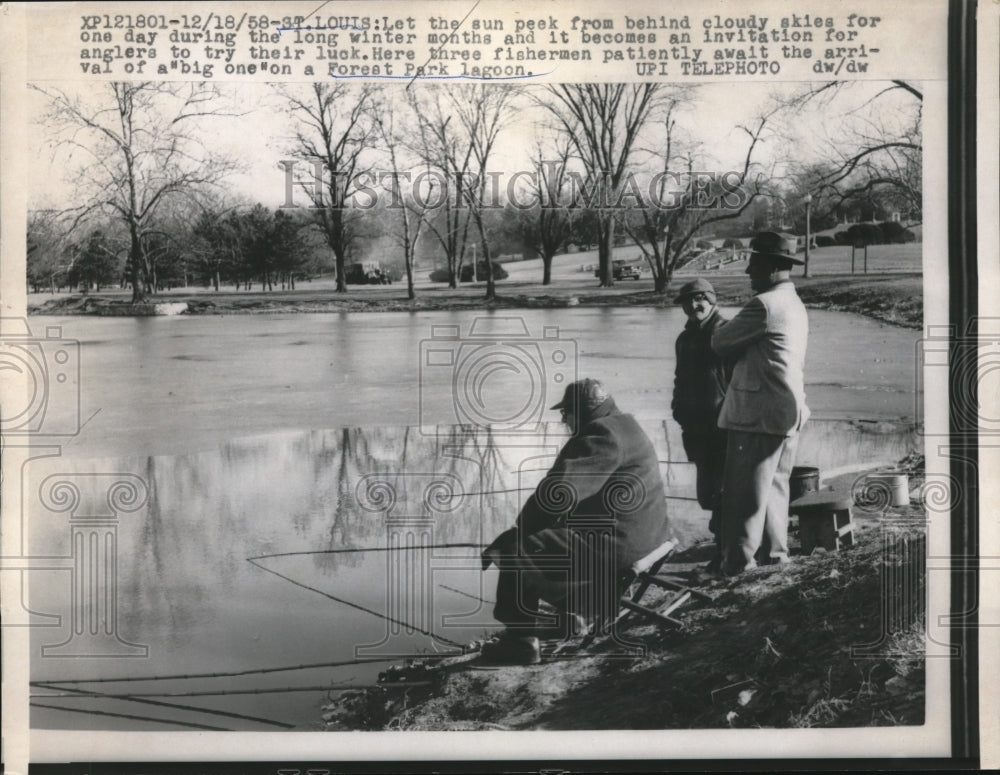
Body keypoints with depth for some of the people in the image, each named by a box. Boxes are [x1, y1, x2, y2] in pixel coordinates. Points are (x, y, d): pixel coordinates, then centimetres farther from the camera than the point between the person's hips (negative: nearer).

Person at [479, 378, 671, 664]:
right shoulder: (621, 427, 16)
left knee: (516, 550, -12)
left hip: (618, 544, -11)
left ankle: (520, 640, -6)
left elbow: (558, 493, -26)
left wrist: (518, 531, -12)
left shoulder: (602, 436, -18)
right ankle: (585, 612, 34)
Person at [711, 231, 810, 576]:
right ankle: (775, 551, 26)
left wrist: (720, 330, 11)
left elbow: (720, 343, -11)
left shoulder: (764, 305, -17)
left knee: (745, 490, -3)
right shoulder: (794, 304, 15)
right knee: (775, 485, 17)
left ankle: (738, 560, 1)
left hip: (759, 413, -10)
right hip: (790, 410, 10)